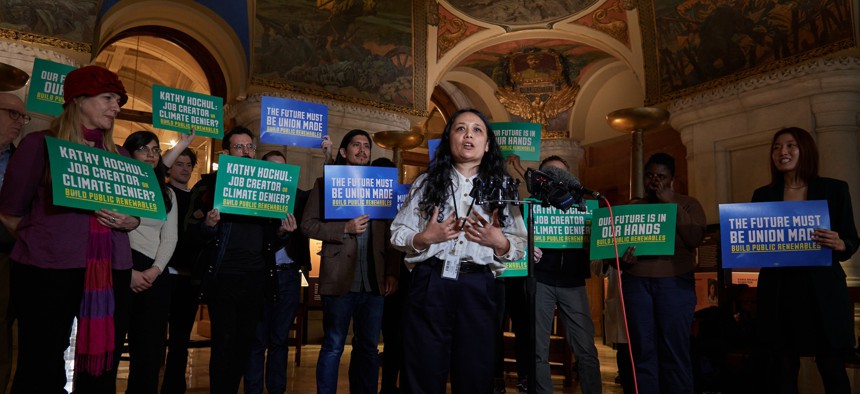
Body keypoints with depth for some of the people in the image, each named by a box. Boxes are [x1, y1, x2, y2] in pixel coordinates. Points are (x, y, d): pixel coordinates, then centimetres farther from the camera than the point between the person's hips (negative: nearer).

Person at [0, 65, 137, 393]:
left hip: (111, 269, 5)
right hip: (49, 268, -4)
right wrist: (42, 243, 7)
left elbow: (138, 210, 20)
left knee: (103, 367, 6)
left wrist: (129, 222, 0)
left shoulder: (120, 155, 16)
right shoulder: (40, 144, 2)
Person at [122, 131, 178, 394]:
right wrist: (128, 272, -15)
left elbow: (170, 237, 10)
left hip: (155, 275, 4)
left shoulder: (167, 193, 19)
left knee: (151, 346, 3)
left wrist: (155, 270, -6)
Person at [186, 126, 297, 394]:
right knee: (224, 343, -3)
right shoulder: (209, 185, 2)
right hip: (222, 277, -3)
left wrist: (281, 232, -8)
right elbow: (194, 235, -3)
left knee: (244, 343, 10)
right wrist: (208, 225, -23)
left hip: (255, 278, 4)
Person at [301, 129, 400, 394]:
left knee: (368, 347, 10)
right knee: (333, 346, 4)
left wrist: (392, 272, 2)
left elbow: (390, 234, 11)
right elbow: (308, 224, -1)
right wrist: (344, 229, -14)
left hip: (374, 279, 3)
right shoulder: (325, 183, 7)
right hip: (340, 278, -3)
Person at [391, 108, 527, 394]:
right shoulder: (426, 183, 7)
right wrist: (424, 238, -13)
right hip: (430, 286, -1)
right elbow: (397, 234, 6)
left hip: (478, 290, 1)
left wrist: (499, 242, -12)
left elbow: (521, 246, 8)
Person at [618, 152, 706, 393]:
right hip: (636, 282, 2)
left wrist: (671, 204, -9)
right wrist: (623, 260, -8)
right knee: (643, 350, 1)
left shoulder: (687, 203, 10)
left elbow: (695, 239, -7)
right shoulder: (632, 207, 15)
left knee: (675, 350, -3)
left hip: (674, 282, -2)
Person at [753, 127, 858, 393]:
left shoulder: (835, 189, 4)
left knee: (832, 369, 2)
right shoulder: (763, 195, 9)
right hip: (778, 291, 2)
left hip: (823, 290, -1)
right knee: (784, 369, 6)